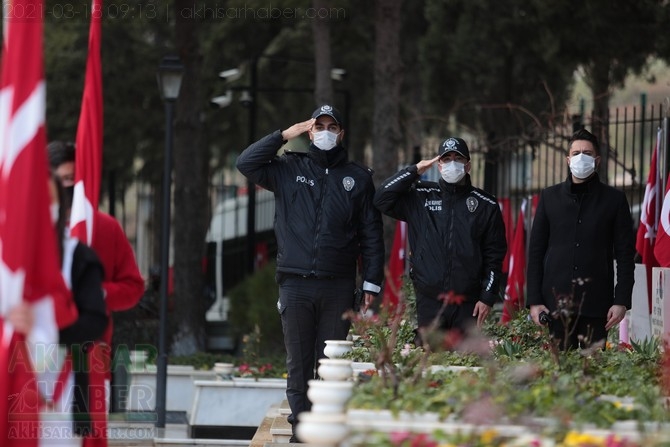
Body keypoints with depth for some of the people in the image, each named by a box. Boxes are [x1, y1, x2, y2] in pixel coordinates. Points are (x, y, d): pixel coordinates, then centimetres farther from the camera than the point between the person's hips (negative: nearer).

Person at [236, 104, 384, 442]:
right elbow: (246, 163, -1)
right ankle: (300, 425, 5)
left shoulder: (358, 178, 10)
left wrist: (372, 283, 3)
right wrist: (284, 135, -1)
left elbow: (371, 234, 9)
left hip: (338, 287, 0)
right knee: (298, 362, 1)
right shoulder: (289, 170, 10)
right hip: (296, 284, 0)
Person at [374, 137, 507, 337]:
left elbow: (494, 255, 7)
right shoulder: (421, 197, 10)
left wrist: (488, 297, 0)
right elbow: (382, 199, 0)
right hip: (429, 301, 1)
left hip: (467, 304, -1)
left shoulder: (486, 205, 7)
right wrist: (414, 171, -3)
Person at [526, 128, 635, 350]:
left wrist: (621, 300, -4)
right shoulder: (550, 197, 11)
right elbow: (535, 251, 11)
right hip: (557, 304, 1)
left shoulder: (614, 199, 7)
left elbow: (625, 254, 6)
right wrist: (534, 300, 3)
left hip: (596, 304, -1)